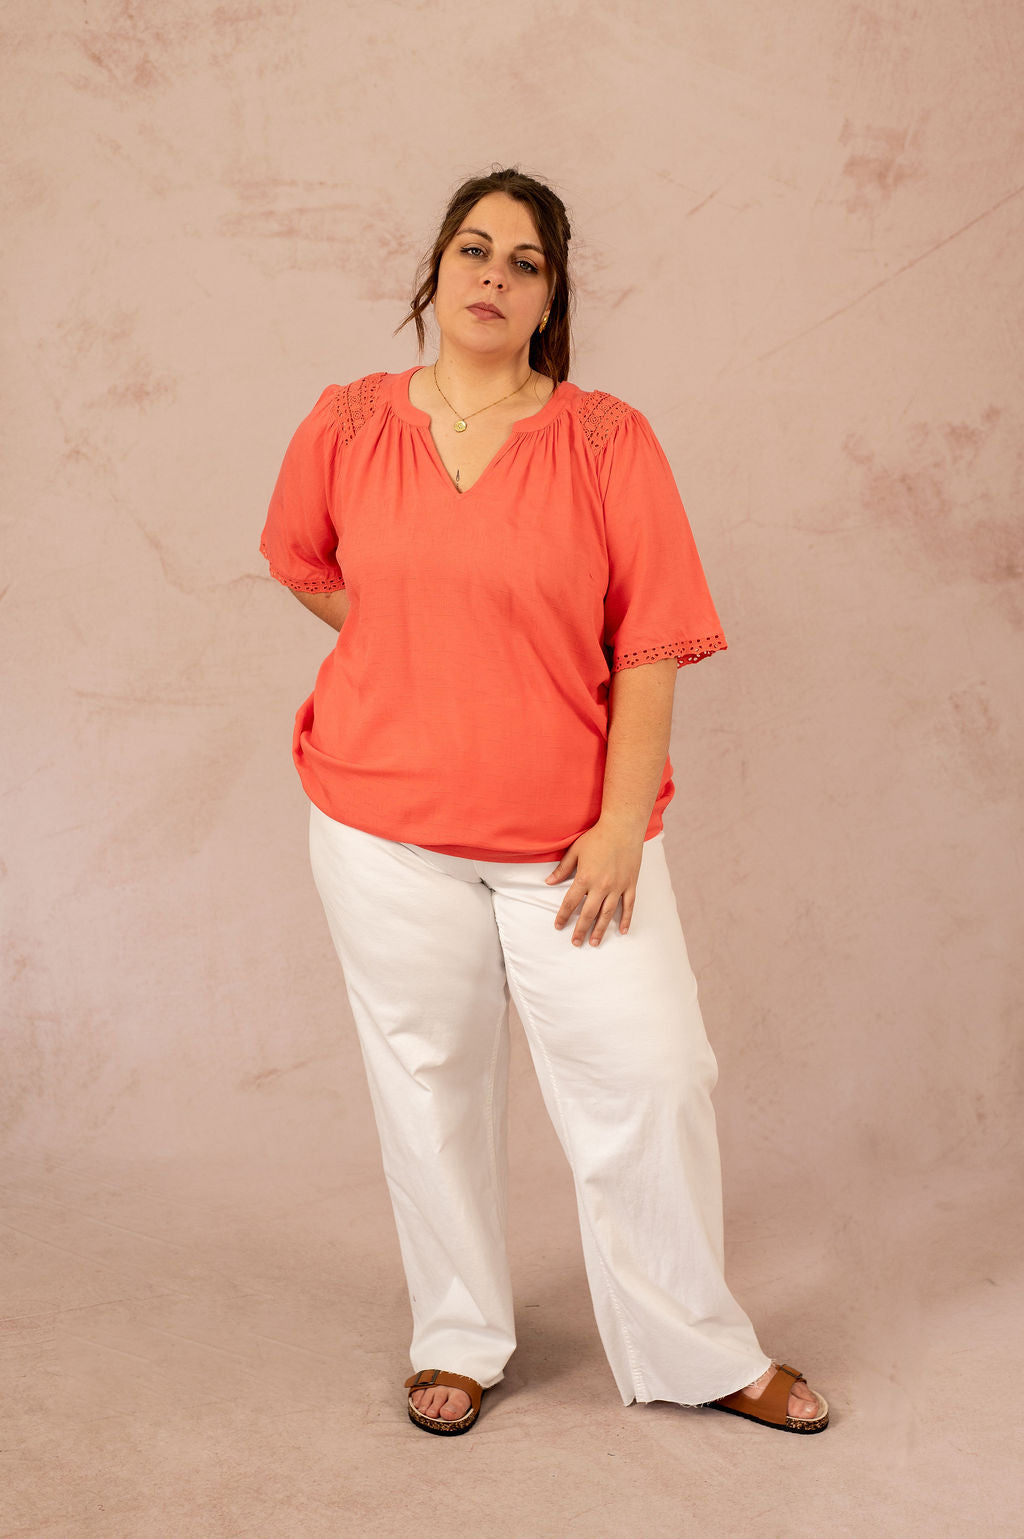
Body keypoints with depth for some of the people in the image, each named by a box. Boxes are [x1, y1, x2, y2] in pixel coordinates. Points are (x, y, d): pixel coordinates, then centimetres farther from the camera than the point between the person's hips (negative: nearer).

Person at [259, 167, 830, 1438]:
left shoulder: (608, 440, -5)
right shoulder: (349, 424, 1)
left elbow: (650, 646, -7)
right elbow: (303, 562, 20)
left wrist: (622, 824, -12)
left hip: (568, 836, -1)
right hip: (386, 827, 1)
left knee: (651, 1074, 1)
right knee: (431, 1083, 11)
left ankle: (695, 1353, 21)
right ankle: (458, 1341, 31)